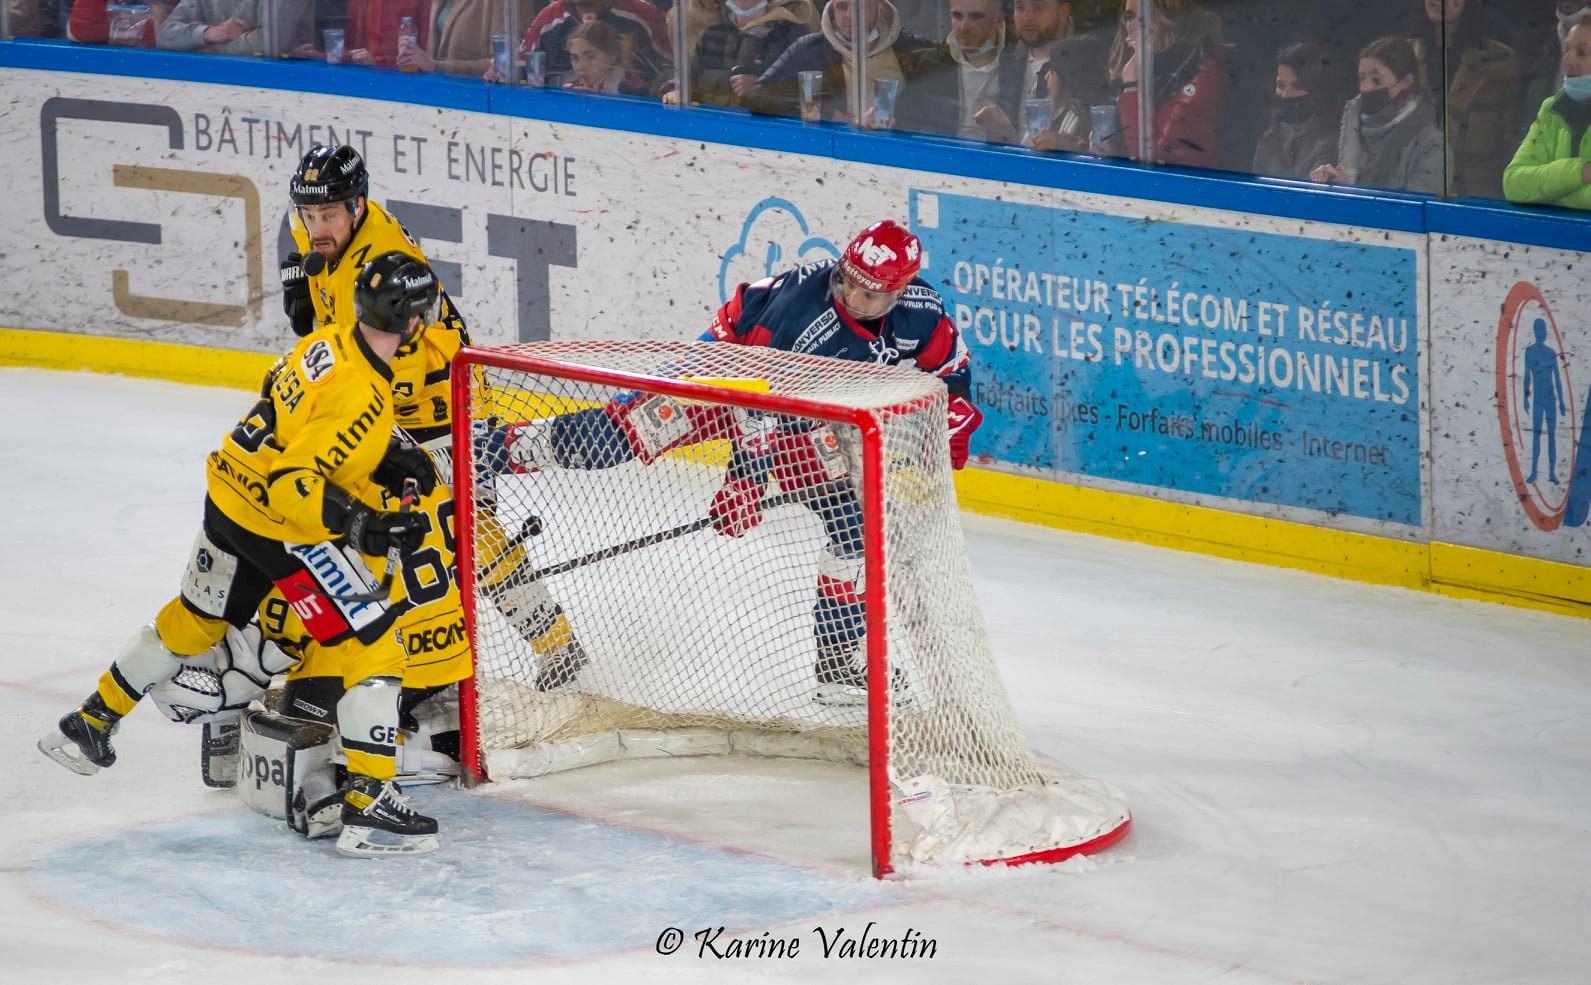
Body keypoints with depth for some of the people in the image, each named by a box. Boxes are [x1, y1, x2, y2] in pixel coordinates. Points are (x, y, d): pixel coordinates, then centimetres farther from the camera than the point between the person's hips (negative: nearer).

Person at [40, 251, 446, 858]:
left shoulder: (330, 342, -1)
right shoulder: (361, 396, -28)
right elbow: (292, 483, -31)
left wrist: (389, 462, 7)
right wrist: (359, 524, -35)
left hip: (231, 491, 9)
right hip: (283, 527, -9)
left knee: (194, 620, 28)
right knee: (374, 644, -6)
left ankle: (90, 723, 43)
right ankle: (368, 808, -13)